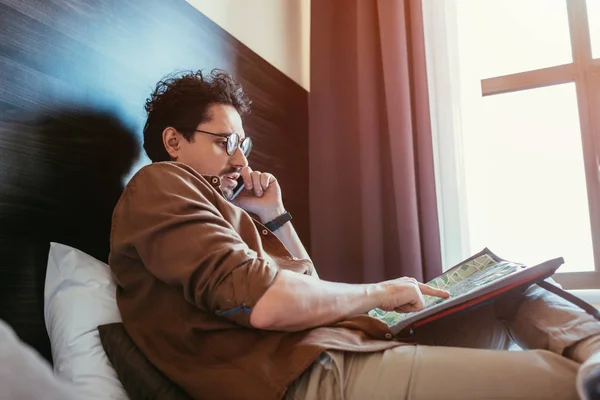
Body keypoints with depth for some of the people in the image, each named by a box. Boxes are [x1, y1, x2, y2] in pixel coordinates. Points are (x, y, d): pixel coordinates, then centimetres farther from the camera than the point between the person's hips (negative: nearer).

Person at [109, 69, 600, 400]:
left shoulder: (209, 202, 29)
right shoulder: (159, 184, 0)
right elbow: (263, 301, -19)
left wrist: (275, 218, 16)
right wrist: (381, 293, -6)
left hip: (334, 349, 10)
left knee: (512, 286, 12)